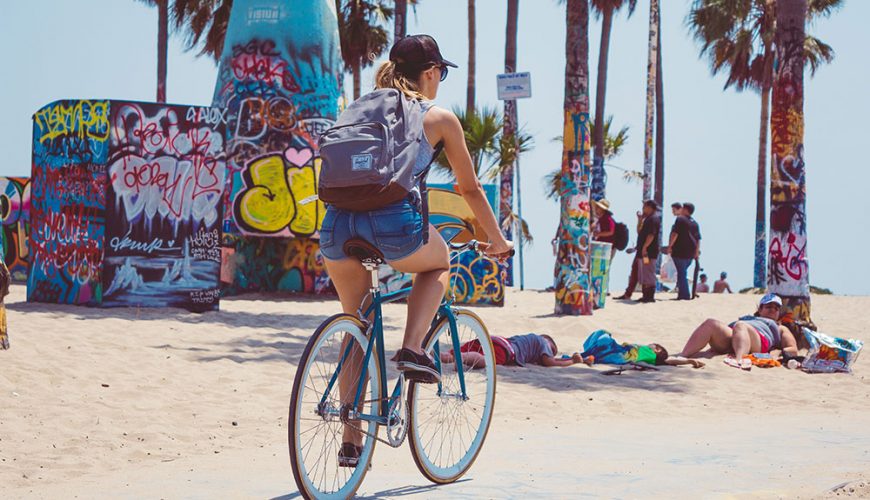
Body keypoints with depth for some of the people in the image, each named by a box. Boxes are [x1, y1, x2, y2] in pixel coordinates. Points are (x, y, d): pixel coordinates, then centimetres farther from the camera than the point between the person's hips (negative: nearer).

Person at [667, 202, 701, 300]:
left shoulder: (680, 219, -6)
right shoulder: (694, 223, 17)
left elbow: (675, 233, -15)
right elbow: (698, 238, 15)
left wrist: (670, 245, -11)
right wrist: (697, 251, 17)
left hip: (680, 251, -7)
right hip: (690, 253, 7)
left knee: (681, 272, -5)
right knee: (683, 272, 17)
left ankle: (684, 295, -9)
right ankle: (683, 294, 18)